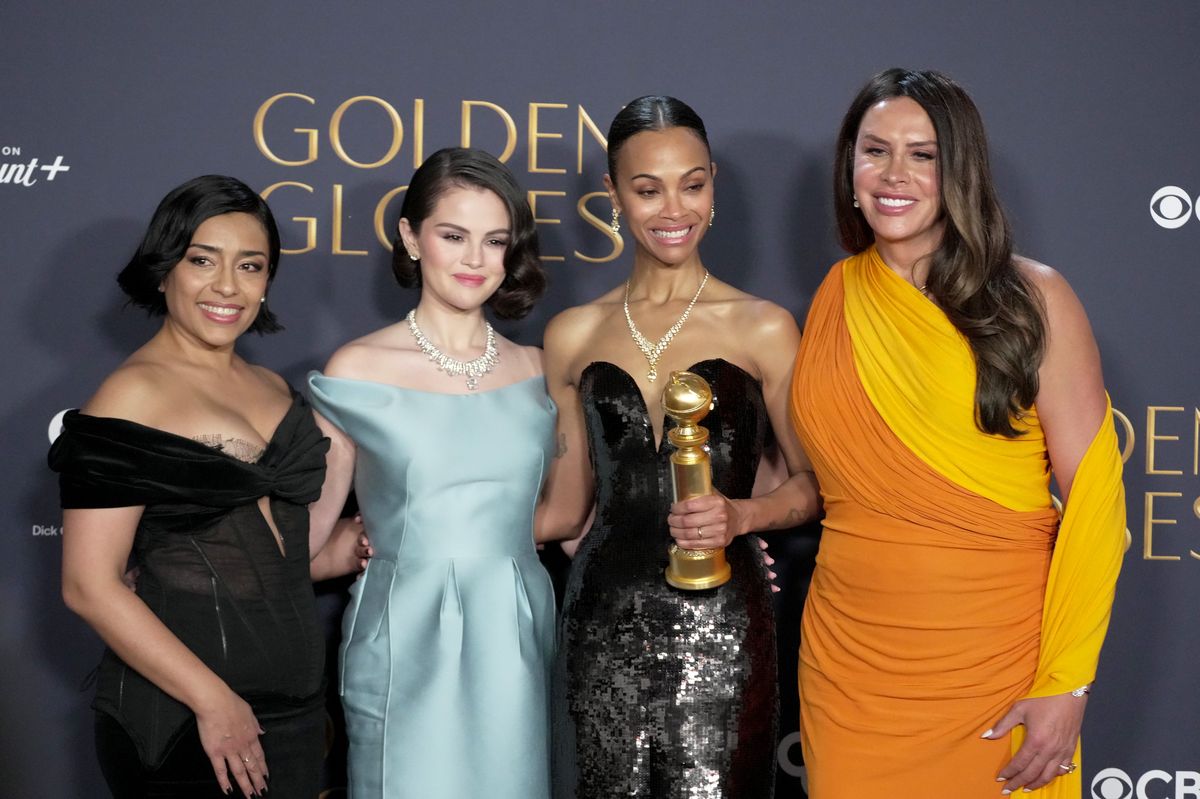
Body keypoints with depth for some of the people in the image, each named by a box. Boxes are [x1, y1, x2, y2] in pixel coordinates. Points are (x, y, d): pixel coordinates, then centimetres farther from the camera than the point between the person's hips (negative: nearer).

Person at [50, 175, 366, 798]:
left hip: (295, 703, 7)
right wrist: (213, 700, -17)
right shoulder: (132, 395, -11)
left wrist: (333, 555, 5)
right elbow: (90, 586, -16)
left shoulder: (273, 389, 10)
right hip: (178, 717, -6)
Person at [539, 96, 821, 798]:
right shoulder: (574, 336, 8)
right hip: (605, 620, 3)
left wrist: (742, 515, -14)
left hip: (718, 623, -2)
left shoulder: (763, 329, 0)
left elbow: (811, 481, 5)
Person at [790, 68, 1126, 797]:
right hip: (850, 659, 3)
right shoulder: (835, 298, 4)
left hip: (996, 661, -3)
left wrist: (1066, 683, -15)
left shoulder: (1032, 299, -7)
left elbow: (1093, 491, -10)